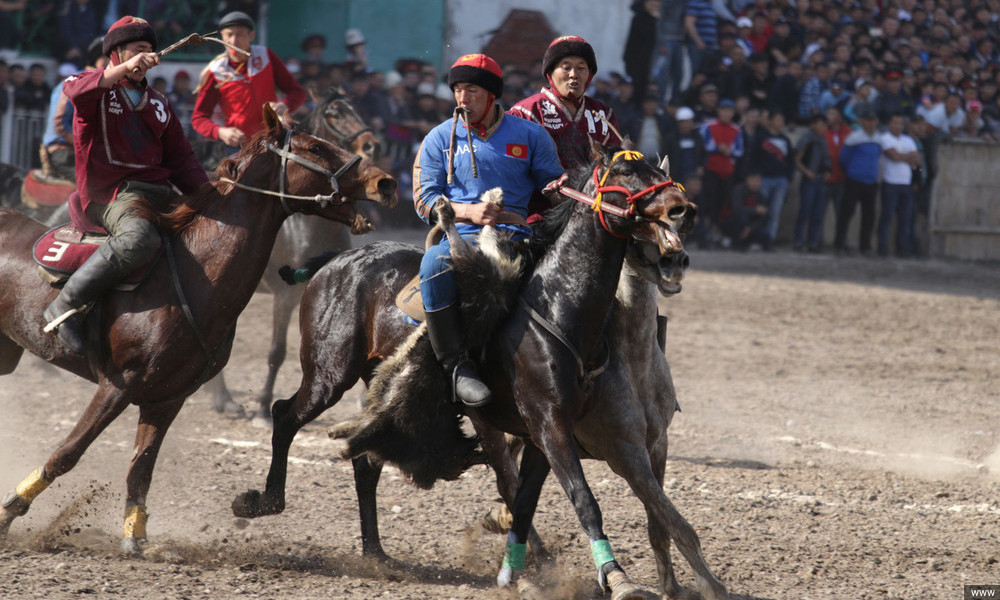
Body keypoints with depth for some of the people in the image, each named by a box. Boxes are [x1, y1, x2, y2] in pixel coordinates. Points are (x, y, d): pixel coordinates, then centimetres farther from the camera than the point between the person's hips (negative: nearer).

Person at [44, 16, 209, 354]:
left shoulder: (157, 104, 25)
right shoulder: (97, 88, 6)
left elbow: (181, 158, 23)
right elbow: (77, 90, -21)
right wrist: (126, 69, -33)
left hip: (160, 193, 8)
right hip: (112, 195, -8)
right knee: (140, 238, -39)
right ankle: (66, 307, -30)